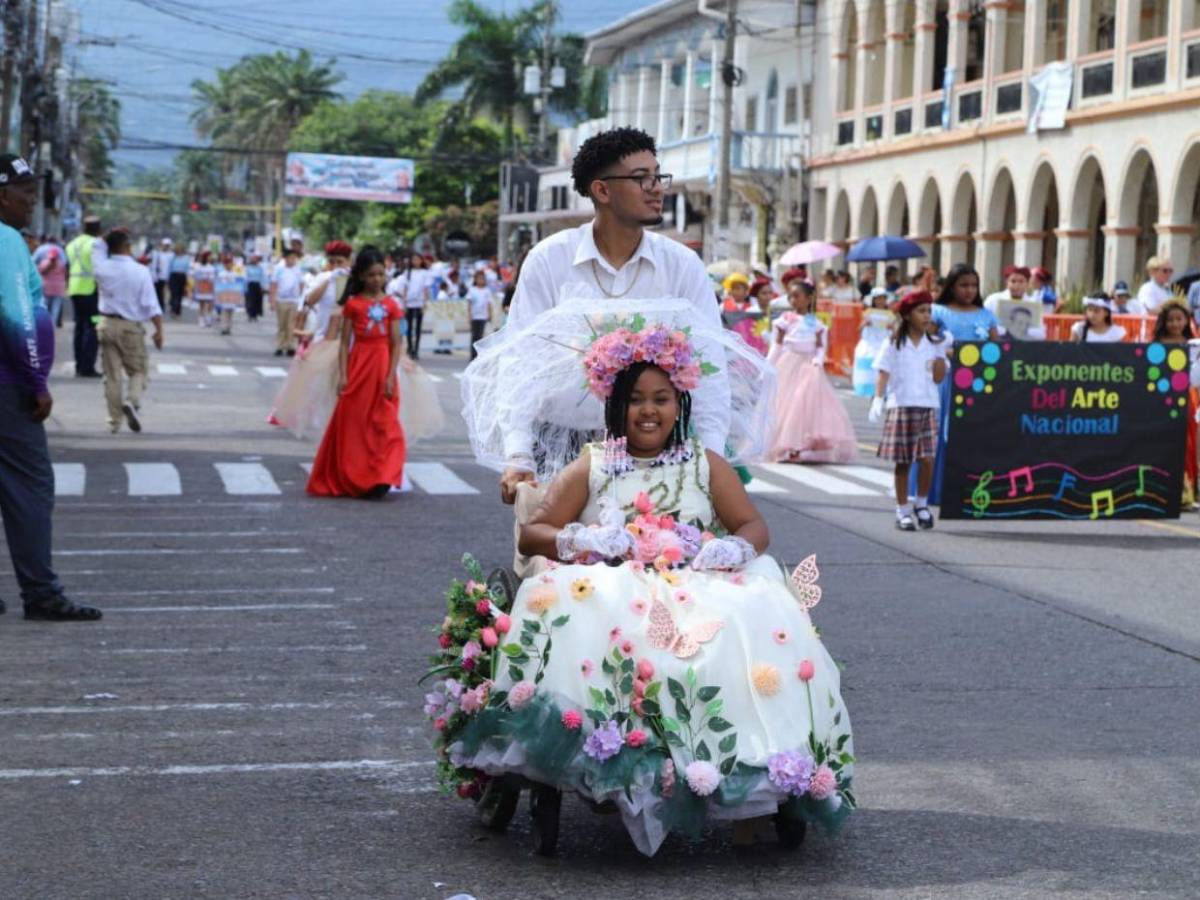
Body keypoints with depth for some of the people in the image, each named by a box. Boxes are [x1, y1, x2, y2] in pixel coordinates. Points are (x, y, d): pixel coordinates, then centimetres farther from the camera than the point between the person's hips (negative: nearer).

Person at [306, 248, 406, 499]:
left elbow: (396, 344, 0)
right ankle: (349, 480, 15)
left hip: (382, 367, 0)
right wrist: (342, 375, -7)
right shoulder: (353, 304, 2)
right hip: (358, 367, 0)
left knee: (383, 423, -4)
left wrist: (391, 377, -8)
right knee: (352, 423, 4)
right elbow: (345, 342, 1)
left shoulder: (390, 306, 3)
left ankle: (380, 480, -1)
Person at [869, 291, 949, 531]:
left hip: (928, 407, 2)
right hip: (901, 406, -2)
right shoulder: (895, 344, 2)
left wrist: (941, 352, -6)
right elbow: (884, 374, -3)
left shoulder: (934, 344, 9)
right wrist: (878, 399, -16)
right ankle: (903, 511, 12)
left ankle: (921, 504, 14)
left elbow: (939, 378, 3)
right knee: (903, 462, 2)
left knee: (927, 458, -8)